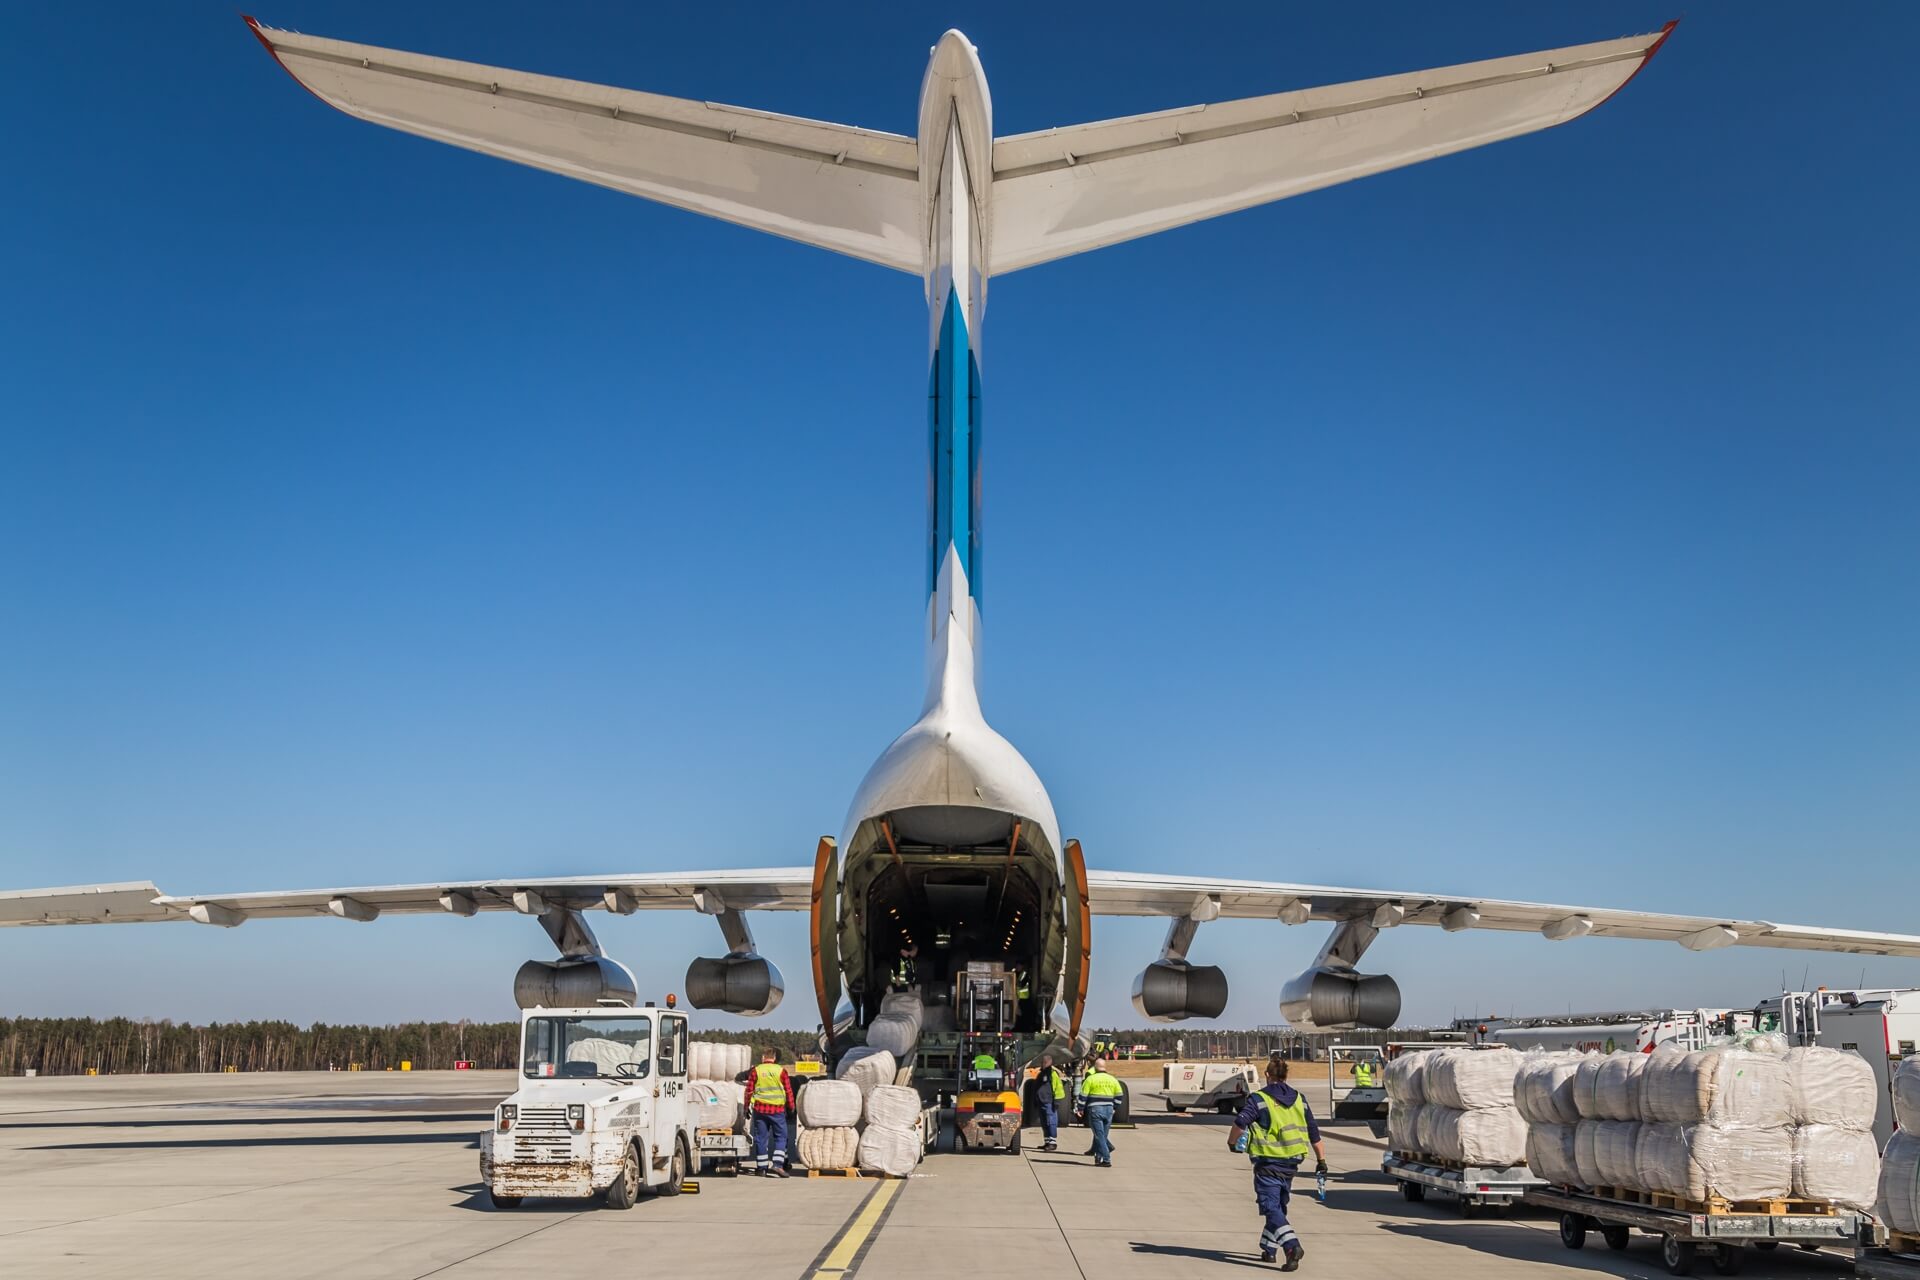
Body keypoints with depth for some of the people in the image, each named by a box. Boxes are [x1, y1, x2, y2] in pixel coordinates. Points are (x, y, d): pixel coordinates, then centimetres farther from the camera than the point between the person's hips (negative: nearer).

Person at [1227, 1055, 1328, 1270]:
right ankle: (1269, 1248, 29)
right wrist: (1321, 1160, 18)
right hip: (1291, 1163, 6)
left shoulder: (1258, 1099, -8)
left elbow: (1240, 1123, -18)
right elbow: (1314, 1132, 11)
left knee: (1271, 1208, -6)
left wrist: (1232, 1143, 1)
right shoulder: (1299, 1099, 8)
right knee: (1279, 1206, 20)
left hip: (1268, 1164, -6)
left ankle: (1292, 1246, -25)